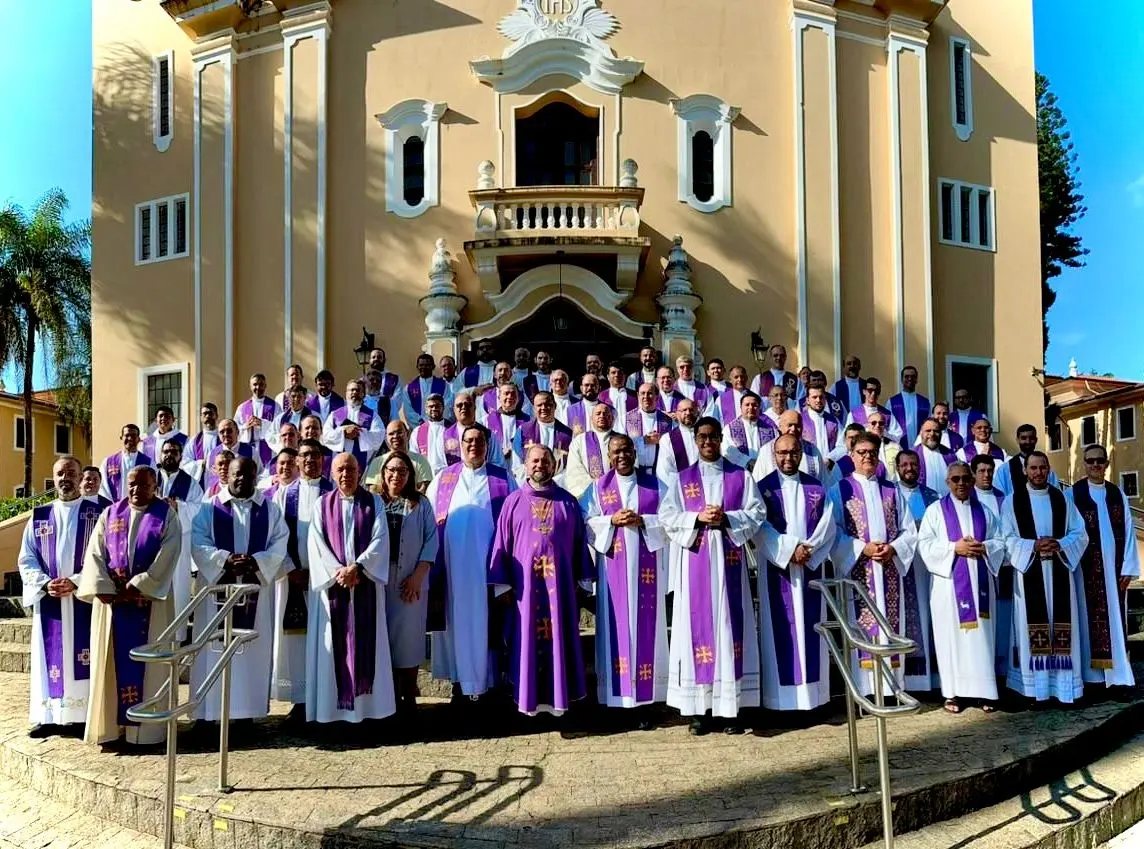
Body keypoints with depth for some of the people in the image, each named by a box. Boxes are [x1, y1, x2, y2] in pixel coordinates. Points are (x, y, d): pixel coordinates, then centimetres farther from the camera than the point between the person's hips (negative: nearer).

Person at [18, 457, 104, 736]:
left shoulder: (98, 513, 1)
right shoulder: (39, 516, 11)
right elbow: (26, 559, 8)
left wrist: (77, 582, -15)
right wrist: (45, 584, -9)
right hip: (49, 600, 3)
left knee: (84, 656, -2)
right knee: (51, 658, 5)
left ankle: (87, 713, 2)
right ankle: (50, 716, 11)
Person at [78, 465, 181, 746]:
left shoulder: (167, 516, 0)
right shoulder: (110, 514, 9)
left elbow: (166, 559, -10)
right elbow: (95, 554, 1)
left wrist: (137, 586, -15)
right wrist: (104, 590, -12)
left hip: (150, 599, -3)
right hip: (111, 598, 3)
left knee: (148, 660, 0)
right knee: (112, 660, 4)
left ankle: (146, 726, 5)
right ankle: (110, 723, 10)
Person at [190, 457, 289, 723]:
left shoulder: (270, 509, 7)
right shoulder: (209, 508, 4)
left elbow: (279, 546, 0)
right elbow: (198, 544, -5)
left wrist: (255, 561, -17)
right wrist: (226, 559, -20)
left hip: (255, 590, 1)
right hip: (217, 588, -1)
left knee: (253, 650, 3)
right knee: (215, 649, 0)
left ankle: (247, 711, 11)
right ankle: (209, 712, 6)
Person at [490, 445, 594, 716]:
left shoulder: (568, 502, 5)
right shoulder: (513, 502, 4)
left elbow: (579, 543, 7)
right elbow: (502, 544, 3)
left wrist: (583, 581, 4)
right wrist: (502, 585, -2)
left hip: (559, 583, 1)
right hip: (524, 584, 0)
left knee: (559, 638, 4)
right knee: (527, 639, 4)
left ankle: (558, 696, 13)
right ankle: (528, 699, 12)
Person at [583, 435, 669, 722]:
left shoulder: (654, 485, 7)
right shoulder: (598, 488, 7)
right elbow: (588, 525, 3)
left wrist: (642, 521, -13)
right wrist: (612, 521, -13)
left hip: (646, 568, 0)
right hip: (613, 569, 0)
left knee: (645, 626, 0)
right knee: (616, 625, -1)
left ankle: (645, 699, 5)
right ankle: (617, 696, 5)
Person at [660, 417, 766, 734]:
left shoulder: (740, 476, 8)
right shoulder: (682, 478, 9)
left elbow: (757, 513, 1)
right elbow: (667, 516, 1)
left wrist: (726, 518, -14)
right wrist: (697, 518, -14)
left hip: (729, 560, 0)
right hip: (694, 561, 0)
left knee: (729, 624, -2)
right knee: (697, 624, -1)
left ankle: (730, 706, 3)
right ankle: (699, 708, 4)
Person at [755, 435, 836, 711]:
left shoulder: (817, 488, 10)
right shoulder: (763, 488, 2)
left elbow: (827, 526, 1)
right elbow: (762, 528, -8)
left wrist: (807, 549, -13)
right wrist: (790, 549, -17)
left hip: (811, 568, 2)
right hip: (777, 569, -2)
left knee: (810, 628, 3)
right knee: (781, 630, -2)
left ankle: (812, 694, 8)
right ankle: (782, 696, 1)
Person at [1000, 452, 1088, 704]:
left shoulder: (1062, 499, 10)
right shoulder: (1013, 501, 3)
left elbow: (1080, 534, 7)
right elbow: (1007, 538, -2)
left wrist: (1059, 544, -12)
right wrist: (1033, 546, -17)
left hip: (1059, 572, 2)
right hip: (1029, 572, -2)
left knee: (1062, 629, 1)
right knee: (1033, 629, -2)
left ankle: (1063, 685, 6)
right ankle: (1035, 687, 2)